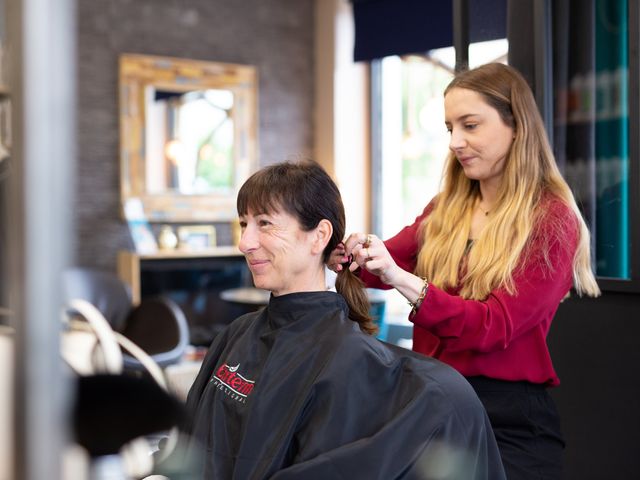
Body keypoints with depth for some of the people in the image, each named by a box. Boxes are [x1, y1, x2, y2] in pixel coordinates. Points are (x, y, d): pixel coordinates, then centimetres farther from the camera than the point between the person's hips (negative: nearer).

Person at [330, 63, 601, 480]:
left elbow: (495, 327, -18)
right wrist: (349, 255, -18)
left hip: (510, 418, -4)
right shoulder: (446, 208, 9)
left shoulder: (552, 222, -9)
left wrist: (402, 280, -30)